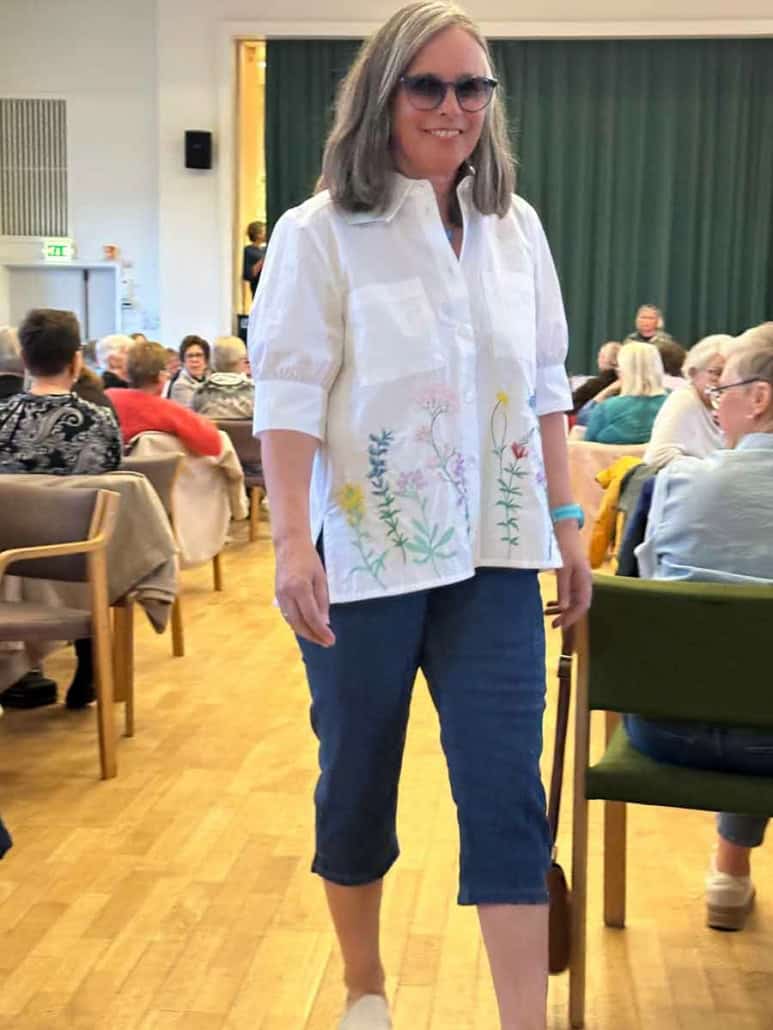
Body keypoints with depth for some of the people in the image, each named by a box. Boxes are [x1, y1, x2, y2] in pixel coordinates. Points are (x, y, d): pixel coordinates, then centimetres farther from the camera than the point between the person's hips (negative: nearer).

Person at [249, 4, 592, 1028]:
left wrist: (568, 522, 9)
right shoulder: (319, 233, -4)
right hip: (365, 552, -3)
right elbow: (289, 395, -10)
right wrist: (292, 539, -20)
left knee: (507, 787, -1)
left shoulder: (517, 229, 9)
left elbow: (546, 387, 12)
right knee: (359, 779, 11)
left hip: (493, 553, 3)